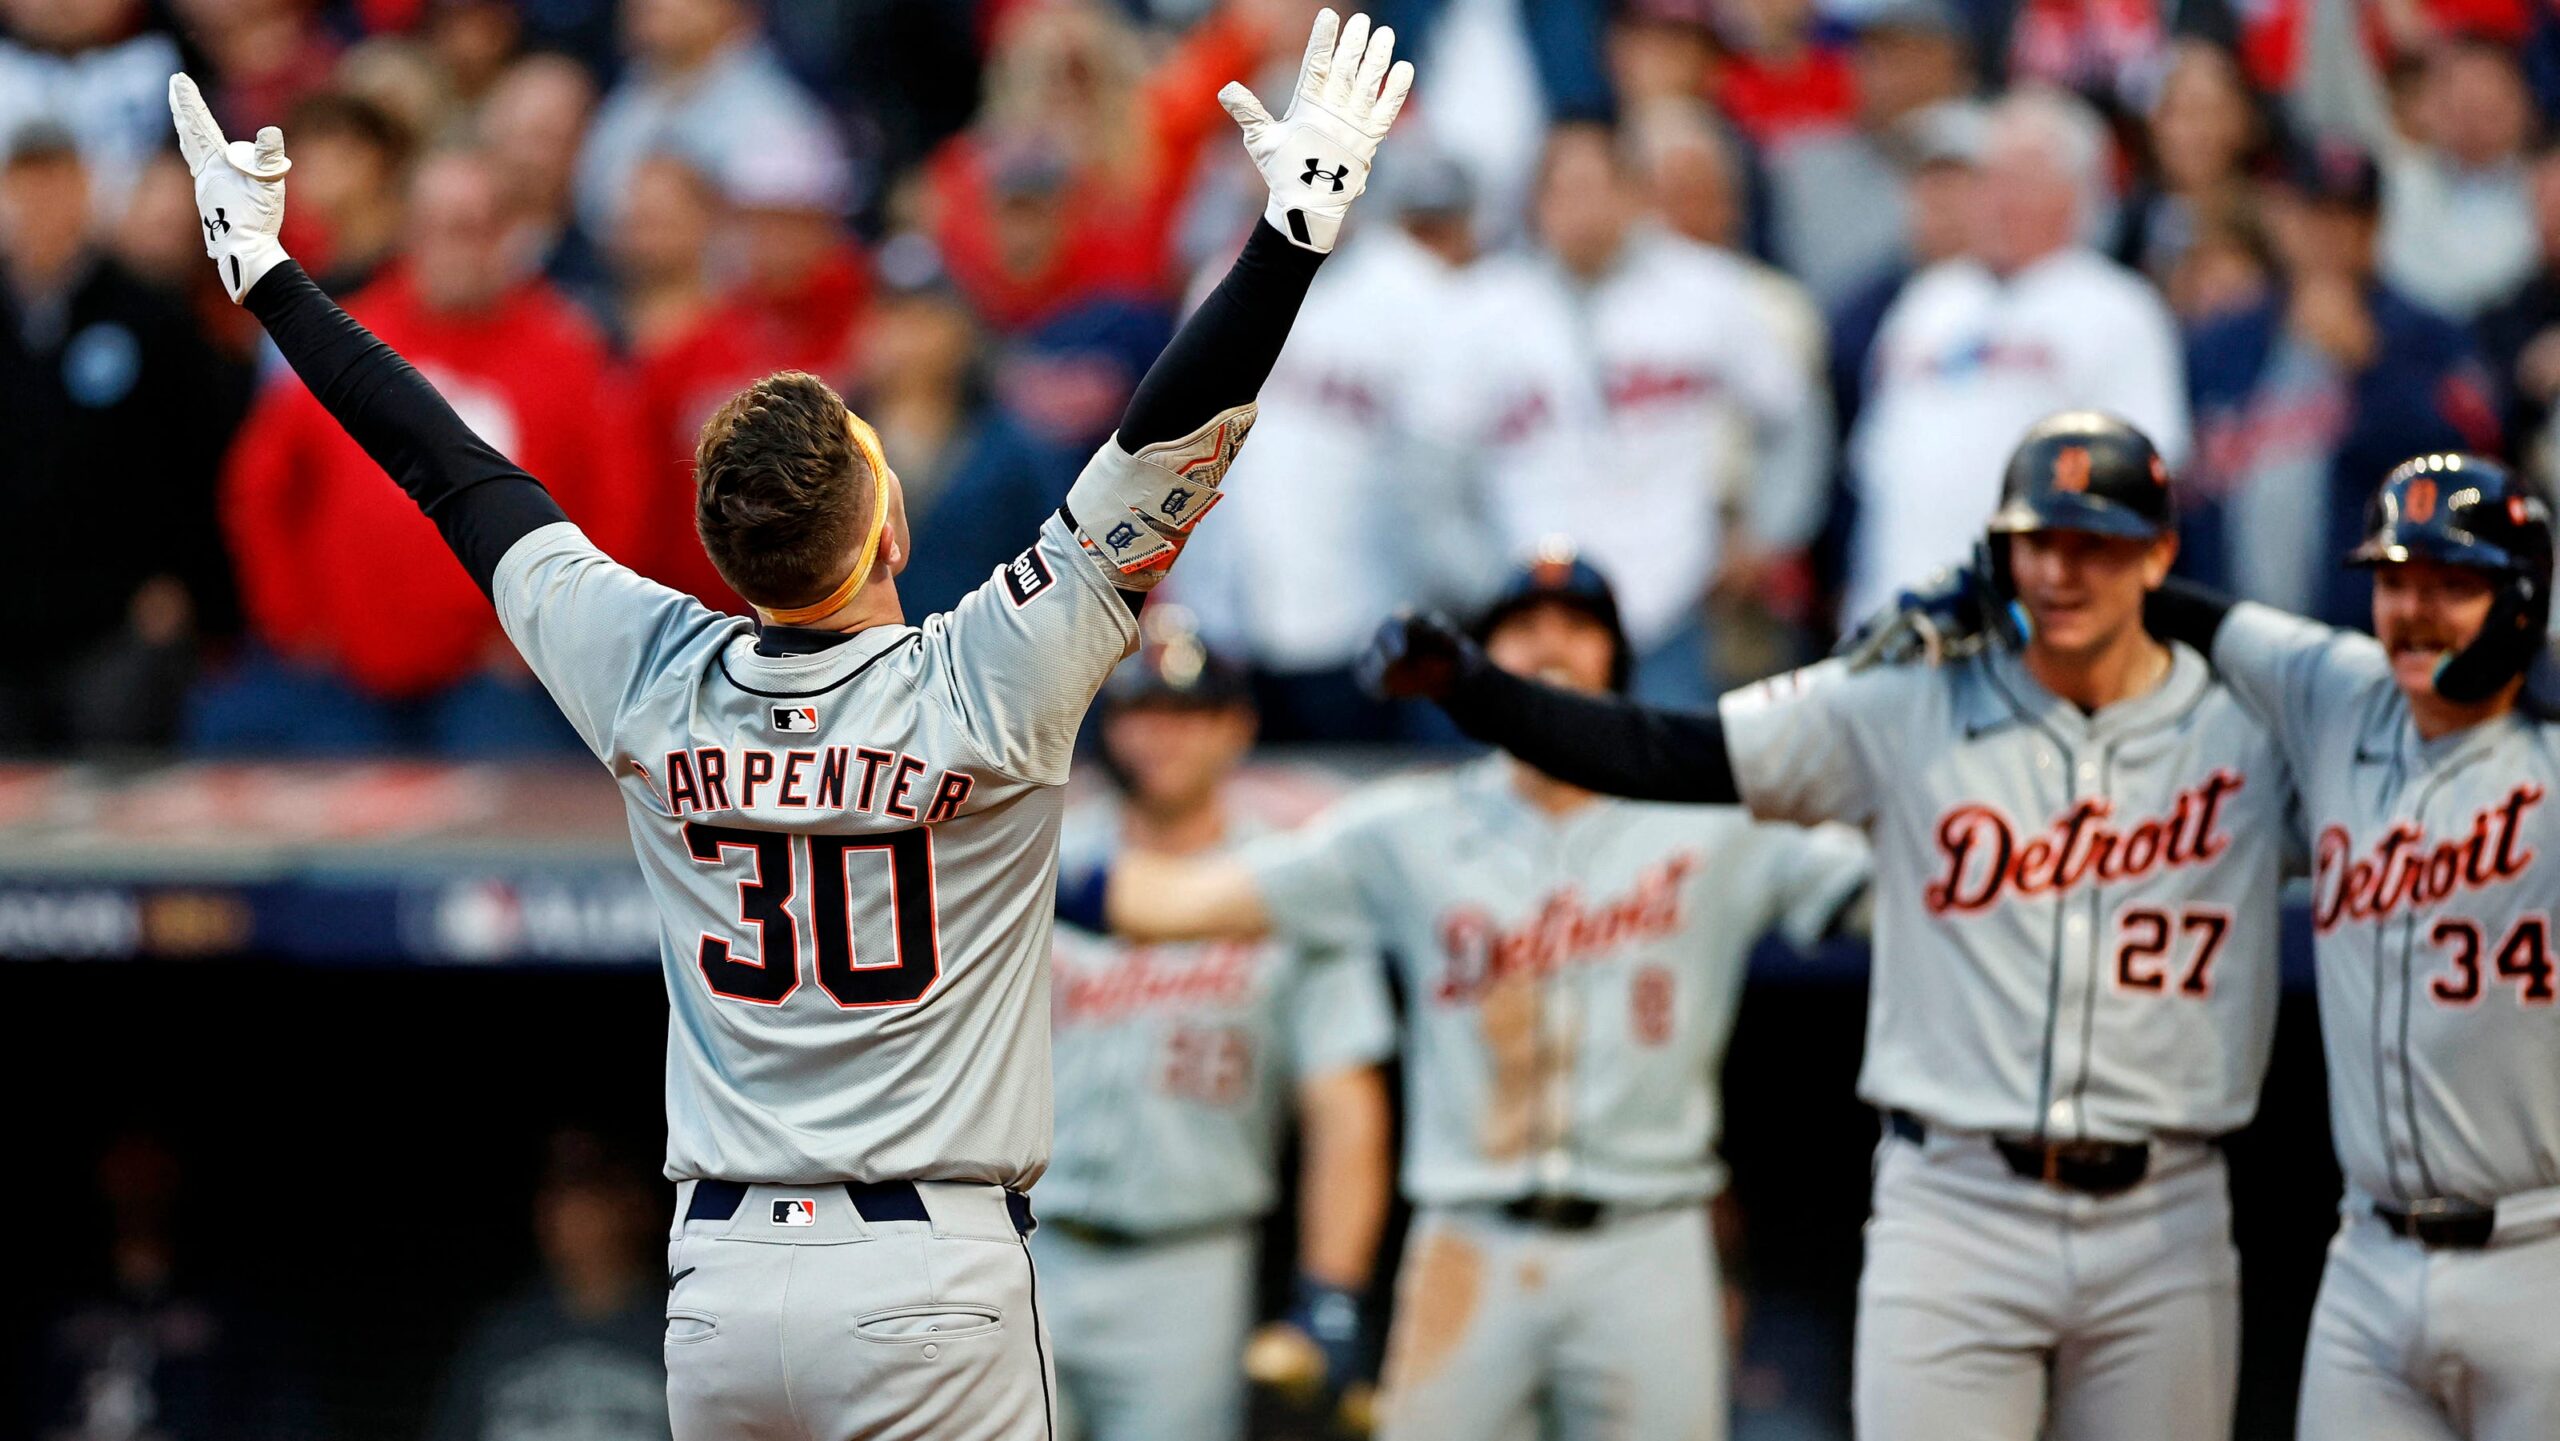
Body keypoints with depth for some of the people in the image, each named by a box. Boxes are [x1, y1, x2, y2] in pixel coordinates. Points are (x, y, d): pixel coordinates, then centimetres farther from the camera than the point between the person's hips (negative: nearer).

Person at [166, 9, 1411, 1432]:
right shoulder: (985, 691, -11)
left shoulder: (655, 686, 0)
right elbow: (1170, 437, -12)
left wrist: (262, 269, 18)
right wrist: (1300, 224, -12)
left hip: (717, 1286, 4)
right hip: (932, 1280, -4)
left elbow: (455, 474, 9)